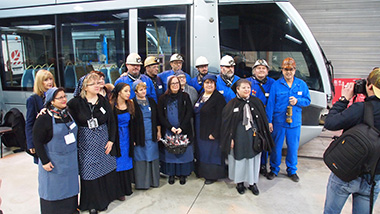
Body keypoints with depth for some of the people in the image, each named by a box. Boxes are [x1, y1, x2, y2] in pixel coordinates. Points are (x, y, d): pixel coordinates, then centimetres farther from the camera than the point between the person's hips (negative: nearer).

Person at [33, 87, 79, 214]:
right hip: (54, 162, -5)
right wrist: (44, 161, -14)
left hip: (71, 159, 6)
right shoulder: (44, 119, -15)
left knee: (70, 184, 16)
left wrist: (75, 154, 15)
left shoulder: (69, 113, 4)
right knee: (53, 188, 7)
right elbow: (37, 141, -13)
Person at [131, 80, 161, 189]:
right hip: (139, 136, -4)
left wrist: (159, 131, 9)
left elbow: (157, 117, 14)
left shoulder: (151, 101, 10)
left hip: (152, 135, 4)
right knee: (141, 158, 3)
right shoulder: (132, 103, -6)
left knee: (153, 158, 10)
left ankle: (153, 180, 24)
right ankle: (141, 182, 16)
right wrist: (132, 138, -12)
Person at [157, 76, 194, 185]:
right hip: (168, 131, 1)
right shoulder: (163, 98, 5)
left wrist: (181, 127, -11)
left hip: (183, 130, 0)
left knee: (183, 151, 2)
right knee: (169, 151, 3)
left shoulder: (185, 96, 4)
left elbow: (189, 113, -2)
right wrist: (170, 127, -11)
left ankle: (183, 174, 16)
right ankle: (171, 174, 18)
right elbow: (160, 115, 1)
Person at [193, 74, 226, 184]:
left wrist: (214, 133, -21)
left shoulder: (219, 97, -13)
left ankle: (212, 175, 18)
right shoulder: (201, 96, 11)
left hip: (211, 132, -7)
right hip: (199, 132, 7)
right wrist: (195, 129, 12)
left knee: (211, 153, 2)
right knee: (202, 152, 16)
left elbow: (219, 117, -17)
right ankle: (203, 171, 33)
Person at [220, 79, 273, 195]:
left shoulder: (256, 102, 1)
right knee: (239, 158, 9)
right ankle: (239, 182, 28)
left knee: (253, 158, 12)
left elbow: (263, 120, 5)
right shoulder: (232, 104, -5)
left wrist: (261, 136, 2)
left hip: (253, 136, 2)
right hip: (238, 136, -2)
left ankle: (252, 182, 29)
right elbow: (226, 122, -4)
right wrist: (230, 138, -9)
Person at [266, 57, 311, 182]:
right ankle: (274, 169, 25)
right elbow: (270, 103, -4)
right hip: (278, 121, -2)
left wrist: (297, 101, -13)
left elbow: (307, 100, 10)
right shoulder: (276, 85, -3)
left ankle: (292, 170, 30)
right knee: (276, 147, 7)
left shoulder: (301, 84, 4)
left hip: (295, 122, 2)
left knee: (293, 147, 11)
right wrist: (269, 121, -7)